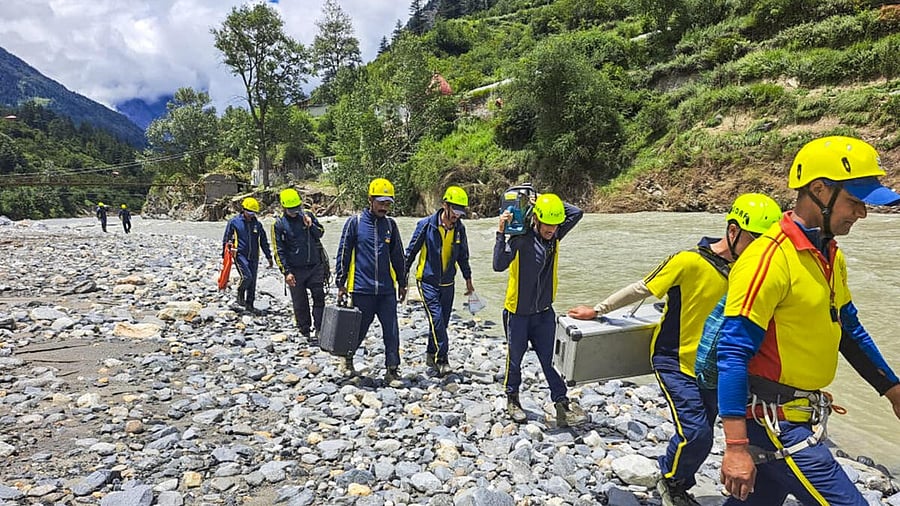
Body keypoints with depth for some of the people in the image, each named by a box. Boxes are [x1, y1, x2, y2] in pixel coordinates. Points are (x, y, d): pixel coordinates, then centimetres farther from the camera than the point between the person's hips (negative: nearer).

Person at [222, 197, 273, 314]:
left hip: (254, 257, 4)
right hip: (240, 255, -4)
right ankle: (240, 294, 11)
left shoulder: (257, 224, 9)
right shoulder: (234, 222, -1)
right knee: (247, 276, -19)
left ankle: (249, 305, 18)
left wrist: (269, 257, 14)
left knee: (252, 281, 6)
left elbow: (264, 242, 16)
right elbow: (226, 240, 5)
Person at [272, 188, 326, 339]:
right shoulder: (278, 225, -1)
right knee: (300, 303, 6)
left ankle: (319, 329, 5)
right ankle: (305, 332, 18)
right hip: (295, 270, -2)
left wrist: (311, 225, -5)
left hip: (315, 266, 2)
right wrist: (286, 272, -9)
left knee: (319, 298, -3)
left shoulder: (308, 215, 6)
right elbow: (279, 251, -2)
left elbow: (321, 233, 15)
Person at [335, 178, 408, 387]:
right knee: (359, 329, 10)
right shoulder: (355, 222, -3)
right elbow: (343, 254, 1)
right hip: (362, 289, -3)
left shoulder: (390, 224, 8)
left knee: (391, 331, 1)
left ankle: (392, 370, 12)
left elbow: (398, 256, 14)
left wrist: (402, 283, 16)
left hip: (386, 289, 3)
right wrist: (340, 284, 1)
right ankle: (348, 358, 36)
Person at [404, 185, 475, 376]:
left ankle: (432, 355, 26)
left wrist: (468, 279, 15)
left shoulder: (460, 228, -1)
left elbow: (463, 255, 13)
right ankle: (442, 359, -7)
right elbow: (411, 251, -5)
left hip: (447, 282, 5)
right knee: (436, 319, -14)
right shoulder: (426, 225, -13)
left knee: (442, 322, 10)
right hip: (428, 281, -4)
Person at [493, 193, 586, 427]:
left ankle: (562, 404, 13)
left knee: (549, 360, 7)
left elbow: (577, 213, -1)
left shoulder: (555, 237, 0)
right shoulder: (520, 239, -19)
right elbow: (499, 265, -30)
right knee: (515, 359, 13)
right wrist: (501, 232, -35)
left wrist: (545, 200, -9)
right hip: (518, 312, -4)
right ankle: (512, 399, 33)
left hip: (544, 312, 4)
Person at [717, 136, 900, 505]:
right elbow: (733, 353, -24)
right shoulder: (769, 258, -21)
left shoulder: (831, 258, 10)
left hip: (801, 416, 9)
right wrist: (736, 446, -25)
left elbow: (850, 331, 23)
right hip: (774, 421, -9)